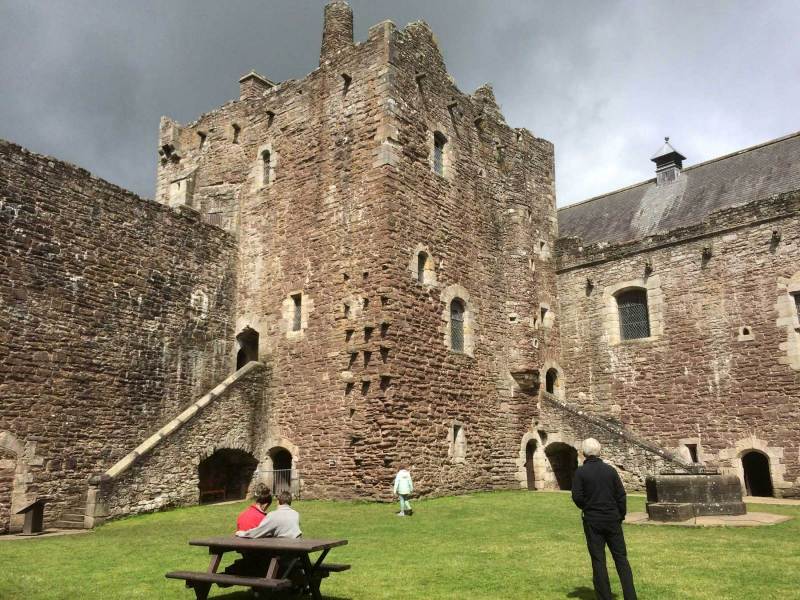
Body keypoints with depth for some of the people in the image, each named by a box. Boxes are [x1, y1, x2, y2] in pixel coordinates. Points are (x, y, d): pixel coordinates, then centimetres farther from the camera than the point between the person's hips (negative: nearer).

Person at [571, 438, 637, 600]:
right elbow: (621, 494, 0)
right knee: (621, 558, 10)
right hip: (612, 520, 2)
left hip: (592, 521, -2)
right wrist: (621, 515, 12)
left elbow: (577, 497, -11)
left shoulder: (581, 472, -8)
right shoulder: (610, 470, -1)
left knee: (598, 561, 6)